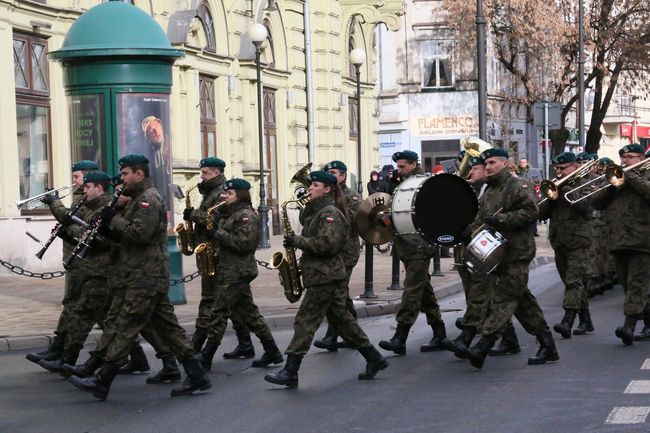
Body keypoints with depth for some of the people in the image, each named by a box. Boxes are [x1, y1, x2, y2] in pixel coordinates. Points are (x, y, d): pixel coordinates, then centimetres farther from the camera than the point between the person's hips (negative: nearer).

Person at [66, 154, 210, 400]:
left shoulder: (149, 199, -13)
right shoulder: (140, 199, 19)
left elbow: (139, 234, -24)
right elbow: (127, 235, 21)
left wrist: (113, 219, -13)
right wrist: (110, 226, 2)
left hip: (145, 278, -10)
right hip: (147, 276, 10)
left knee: (125, 327, -6)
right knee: (167, 326, 9)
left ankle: (101, 382, -2)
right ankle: (196, 377, 9)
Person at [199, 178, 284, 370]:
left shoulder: (246, 215, -12)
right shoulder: (229, 214, 17)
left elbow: (244, 242, -22)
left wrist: (218, 234, -20)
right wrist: (213, 235, 3)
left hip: (235, 273, -10)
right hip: (229, 271, 10)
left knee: (218, 314, -6)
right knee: (249, 313, 11)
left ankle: (205, 359, -2)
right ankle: (272, 353, 14)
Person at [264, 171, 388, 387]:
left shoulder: (330, 213, -14)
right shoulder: (317, 211, 17)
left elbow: (327, 244, -24)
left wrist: (298, 241, -18)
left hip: (324, 278, -10)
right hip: (325, 275, 10)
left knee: (305, 321, -8)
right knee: (341, 320, 13)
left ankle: (290, 372, -5)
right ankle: (374, 359, 19)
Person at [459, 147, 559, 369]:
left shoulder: (518, 186, -6)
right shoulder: (488, 192, 20)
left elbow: (531, 212, -18)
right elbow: (481, 218, 23)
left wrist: (500, 219, -20)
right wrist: (472, 230, 2)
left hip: (516, 252, -9)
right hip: (498, 252, 9)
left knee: (503, 299, -11)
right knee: (523, 301, 11)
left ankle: (483, 346, -18)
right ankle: (547, 346, 18)